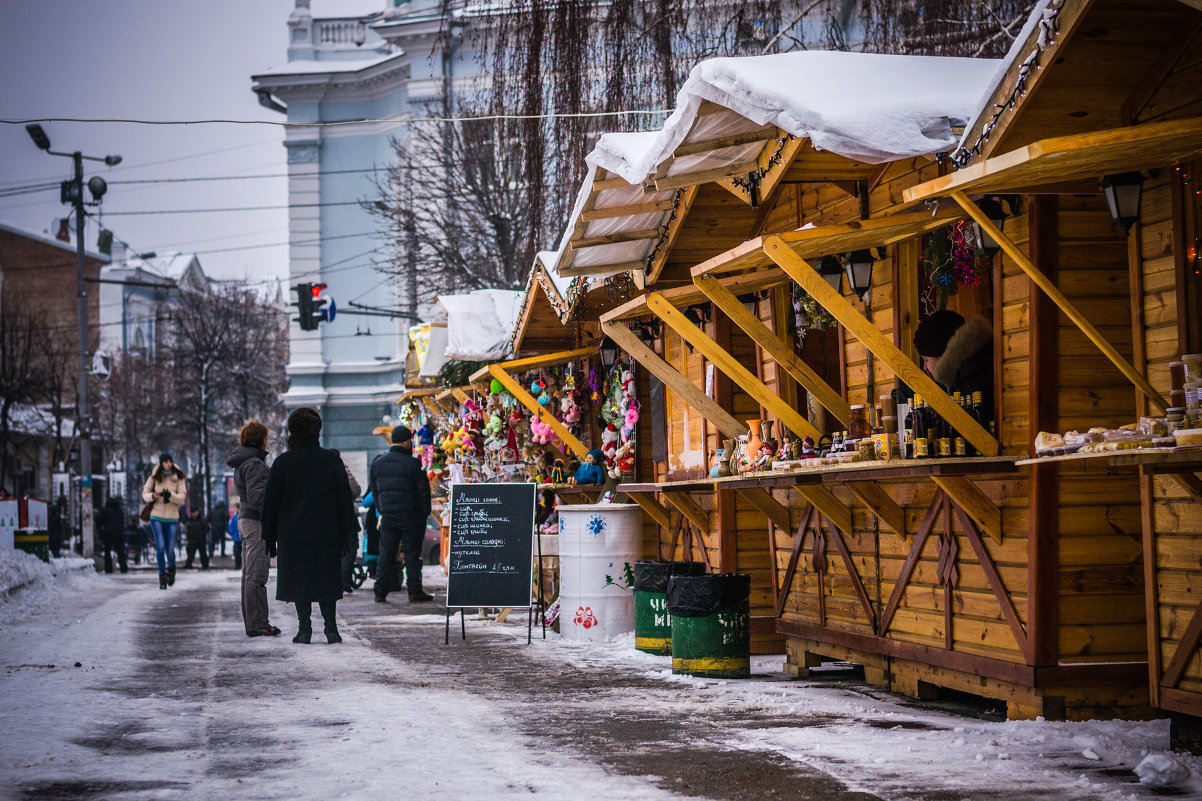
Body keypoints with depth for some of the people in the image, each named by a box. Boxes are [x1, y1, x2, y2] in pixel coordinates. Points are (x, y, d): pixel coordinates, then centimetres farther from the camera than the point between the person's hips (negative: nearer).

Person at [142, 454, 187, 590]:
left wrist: (170, 495, -25)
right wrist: (153, 496, -17)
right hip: (156, 516, 0)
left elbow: (182, 497, -5)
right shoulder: (154, 477, 2)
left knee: (170, 549, -1)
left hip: (172, 517, 0)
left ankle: (171, 569, 30)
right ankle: (162, 576, 0)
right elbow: (145, 494, 6)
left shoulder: (178, 478, 0)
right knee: (160, 547, -12)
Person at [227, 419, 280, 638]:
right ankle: (257, 624, -8)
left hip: (245, 519, 11)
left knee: (250, 573, 13)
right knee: (257, 574, -9)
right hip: (256, 521, -11)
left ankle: (252, 622, 19)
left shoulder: (242, 463, 16)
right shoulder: (254, 464, -15)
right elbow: (257, 497, -23)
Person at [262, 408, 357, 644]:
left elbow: (270, 501, 0)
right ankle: (330, 626, 2)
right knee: (326, 578, 8)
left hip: (292, 534, -1)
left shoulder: (282, 462, -3)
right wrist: (345, 534, 10)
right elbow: (345, 499, 4)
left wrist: (269, 536, 7)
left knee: (298, 579, 4)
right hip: (327, 534, 2)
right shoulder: (332, 461, 2)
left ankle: (305, 628, -1)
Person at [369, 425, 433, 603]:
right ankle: (415, 592, 2)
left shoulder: (377, 463, 6)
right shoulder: (413, 464, -11)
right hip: (411, 516, -4)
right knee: (412, 555, 1)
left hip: (388, 516, 4)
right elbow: (423, 490, -8)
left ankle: (380, 592, 7)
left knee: (386, 554, 9)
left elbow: (374, 490, 12)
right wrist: (425, 512, 3)